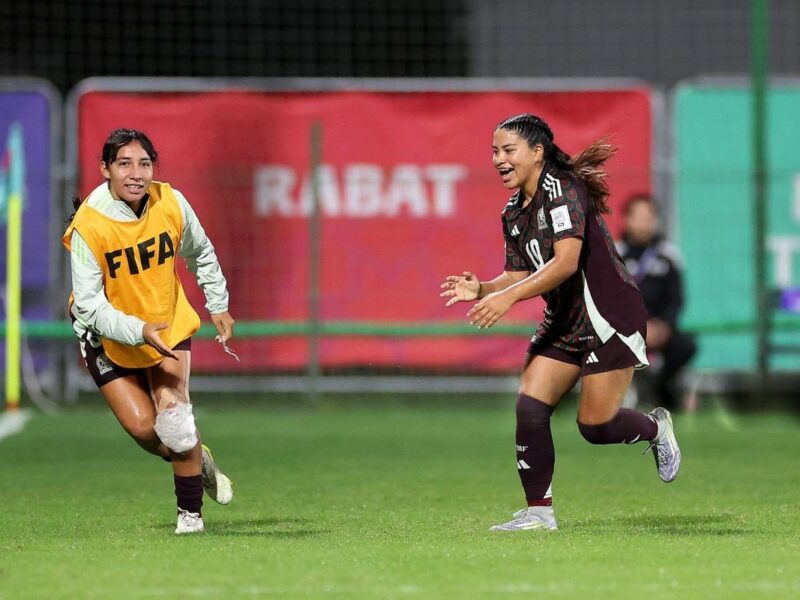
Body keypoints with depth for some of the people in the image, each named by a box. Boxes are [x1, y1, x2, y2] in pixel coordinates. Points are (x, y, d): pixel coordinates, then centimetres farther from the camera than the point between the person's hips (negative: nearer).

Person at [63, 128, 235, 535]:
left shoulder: (171, 203, -15)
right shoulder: (87, 227, -27)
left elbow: (201, 253, 7)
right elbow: (89, 305, -27)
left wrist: (218, 306, 7)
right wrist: (138, 331, -40)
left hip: (169, 324, 2)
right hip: (109, 337, -2)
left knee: (174, 414, -15)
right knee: (142, 427, -7)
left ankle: (190, 512, 2)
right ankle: (196, 460, 25)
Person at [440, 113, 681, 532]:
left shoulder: (563, 190, -19)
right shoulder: (513, 213, 8)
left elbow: (566, 262, -30)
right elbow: (519, 275, 12)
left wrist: (509, 297, -36)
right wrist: (482, 288, -9)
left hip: (608, 316, -8)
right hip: (564, 323, 8)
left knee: (594, 425, -7)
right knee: (529, 406, -7)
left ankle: (655, 428, 26)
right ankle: (539, 512, 0)